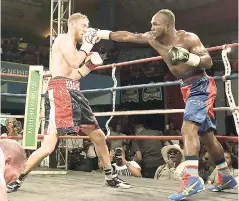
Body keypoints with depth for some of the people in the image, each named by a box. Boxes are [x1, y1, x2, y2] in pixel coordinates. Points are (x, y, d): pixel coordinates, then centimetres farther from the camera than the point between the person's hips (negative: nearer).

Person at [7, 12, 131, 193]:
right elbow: (74, 63, -17)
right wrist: (87, 46, -2)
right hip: (60, 91, -10)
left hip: (74, 92, 10)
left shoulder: (73, 45, 26)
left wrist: (90, 64, 12)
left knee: (99, 136, 13)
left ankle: (111, 177, 26)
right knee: (48, 147, -17)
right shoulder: (64, 38, -2)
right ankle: (17, 178, 0)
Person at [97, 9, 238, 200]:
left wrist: (189, 57, -35)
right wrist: (103, 33, 4)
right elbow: (128, 36, 5)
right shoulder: (153, 39, 2)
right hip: (188, 89, 8)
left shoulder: (188, 38, -16)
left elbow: (209, 62, -18)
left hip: (201, 86, -8)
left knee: (188, 128, -25)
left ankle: (192, 180, -30)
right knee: (207, 134, 13)